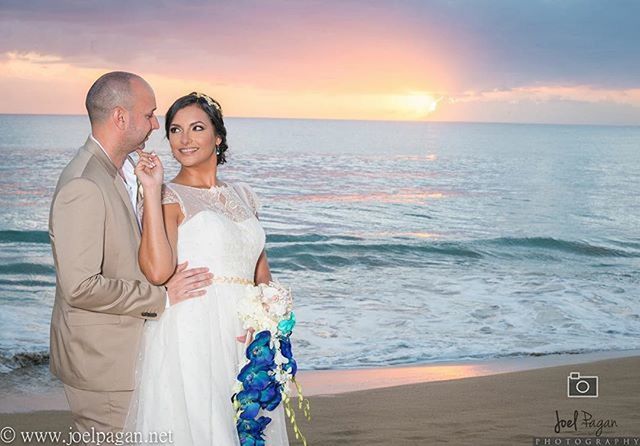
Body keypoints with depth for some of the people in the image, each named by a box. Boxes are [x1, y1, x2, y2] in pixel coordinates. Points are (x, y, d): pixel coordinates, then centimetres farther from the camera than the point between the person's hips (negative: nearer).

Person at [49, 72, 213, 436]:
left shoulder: (121, 172, 8)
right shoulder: (83, 187, -24)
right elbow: (79, 287, -27)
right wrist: (162, 295, -20)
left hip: (123, 348, 9)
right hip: (102, 360, -9)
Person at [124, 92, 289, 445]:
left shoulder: (242, 194, 14)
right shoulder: (169, 196, -2)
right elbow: (158, 271, -19)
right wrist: (152, 190, -17)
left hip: (244, 340, 5)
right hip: (190, 338, -5)